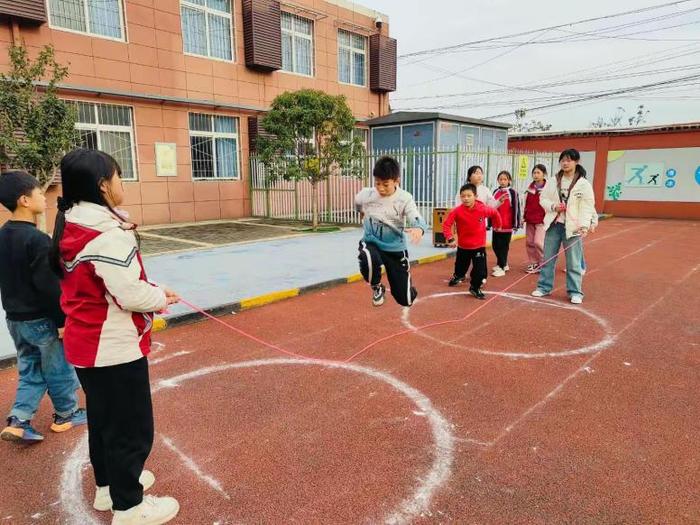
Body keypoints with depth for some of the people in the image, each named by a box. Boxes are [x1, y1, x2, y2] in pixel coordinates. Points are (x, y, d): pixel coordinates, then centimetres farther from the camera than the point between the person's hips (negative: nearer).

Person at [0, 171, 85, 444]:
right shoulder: (37, 239, -23)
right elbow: (50, 286, -23)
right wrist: (62, 320, -16)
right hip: (41, 320, -8)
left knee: (29, 370, 18)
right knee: (59, 370, 10)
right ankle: (66, 415, 25)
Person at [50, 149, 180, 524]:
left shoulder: (70, 229, 5)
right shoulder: (107, 233, -24)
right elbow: (129, 295, -25)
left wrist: (150, 293, 6)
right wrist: (161, 297, -5)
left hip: (85, 342, 9)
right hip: (114, 347, -9)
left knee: (103, 419, 24)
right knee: (131, 427, 7)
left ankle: (109, 485, 43)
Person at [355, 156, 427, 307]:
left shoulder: (405, 198, -18)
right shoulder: (365, 195, -13)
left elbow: (418, 220, -31)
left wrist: (419, 229, -53)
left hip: (396, 249, 0)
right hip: (370, 243, 1)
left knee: (405, 300, 3)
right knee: (368, 260, -40)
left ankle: (409, 289, 45)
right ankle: (377, 288, -4)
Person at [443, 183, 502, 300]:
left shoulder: (483, 209, -15)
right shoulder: (457, 211, -18)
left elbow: (495, 213, 6)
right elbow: (446, 225, -15)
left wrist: (498, 225, 18)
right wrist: (450, 238, -25)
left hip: (479, 245, 0)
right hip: (463, 246, 0)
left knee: (480, 269, -3)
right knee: (461, 265, 21)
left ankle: (475, 287, 19)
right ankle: (458, 276, 54)